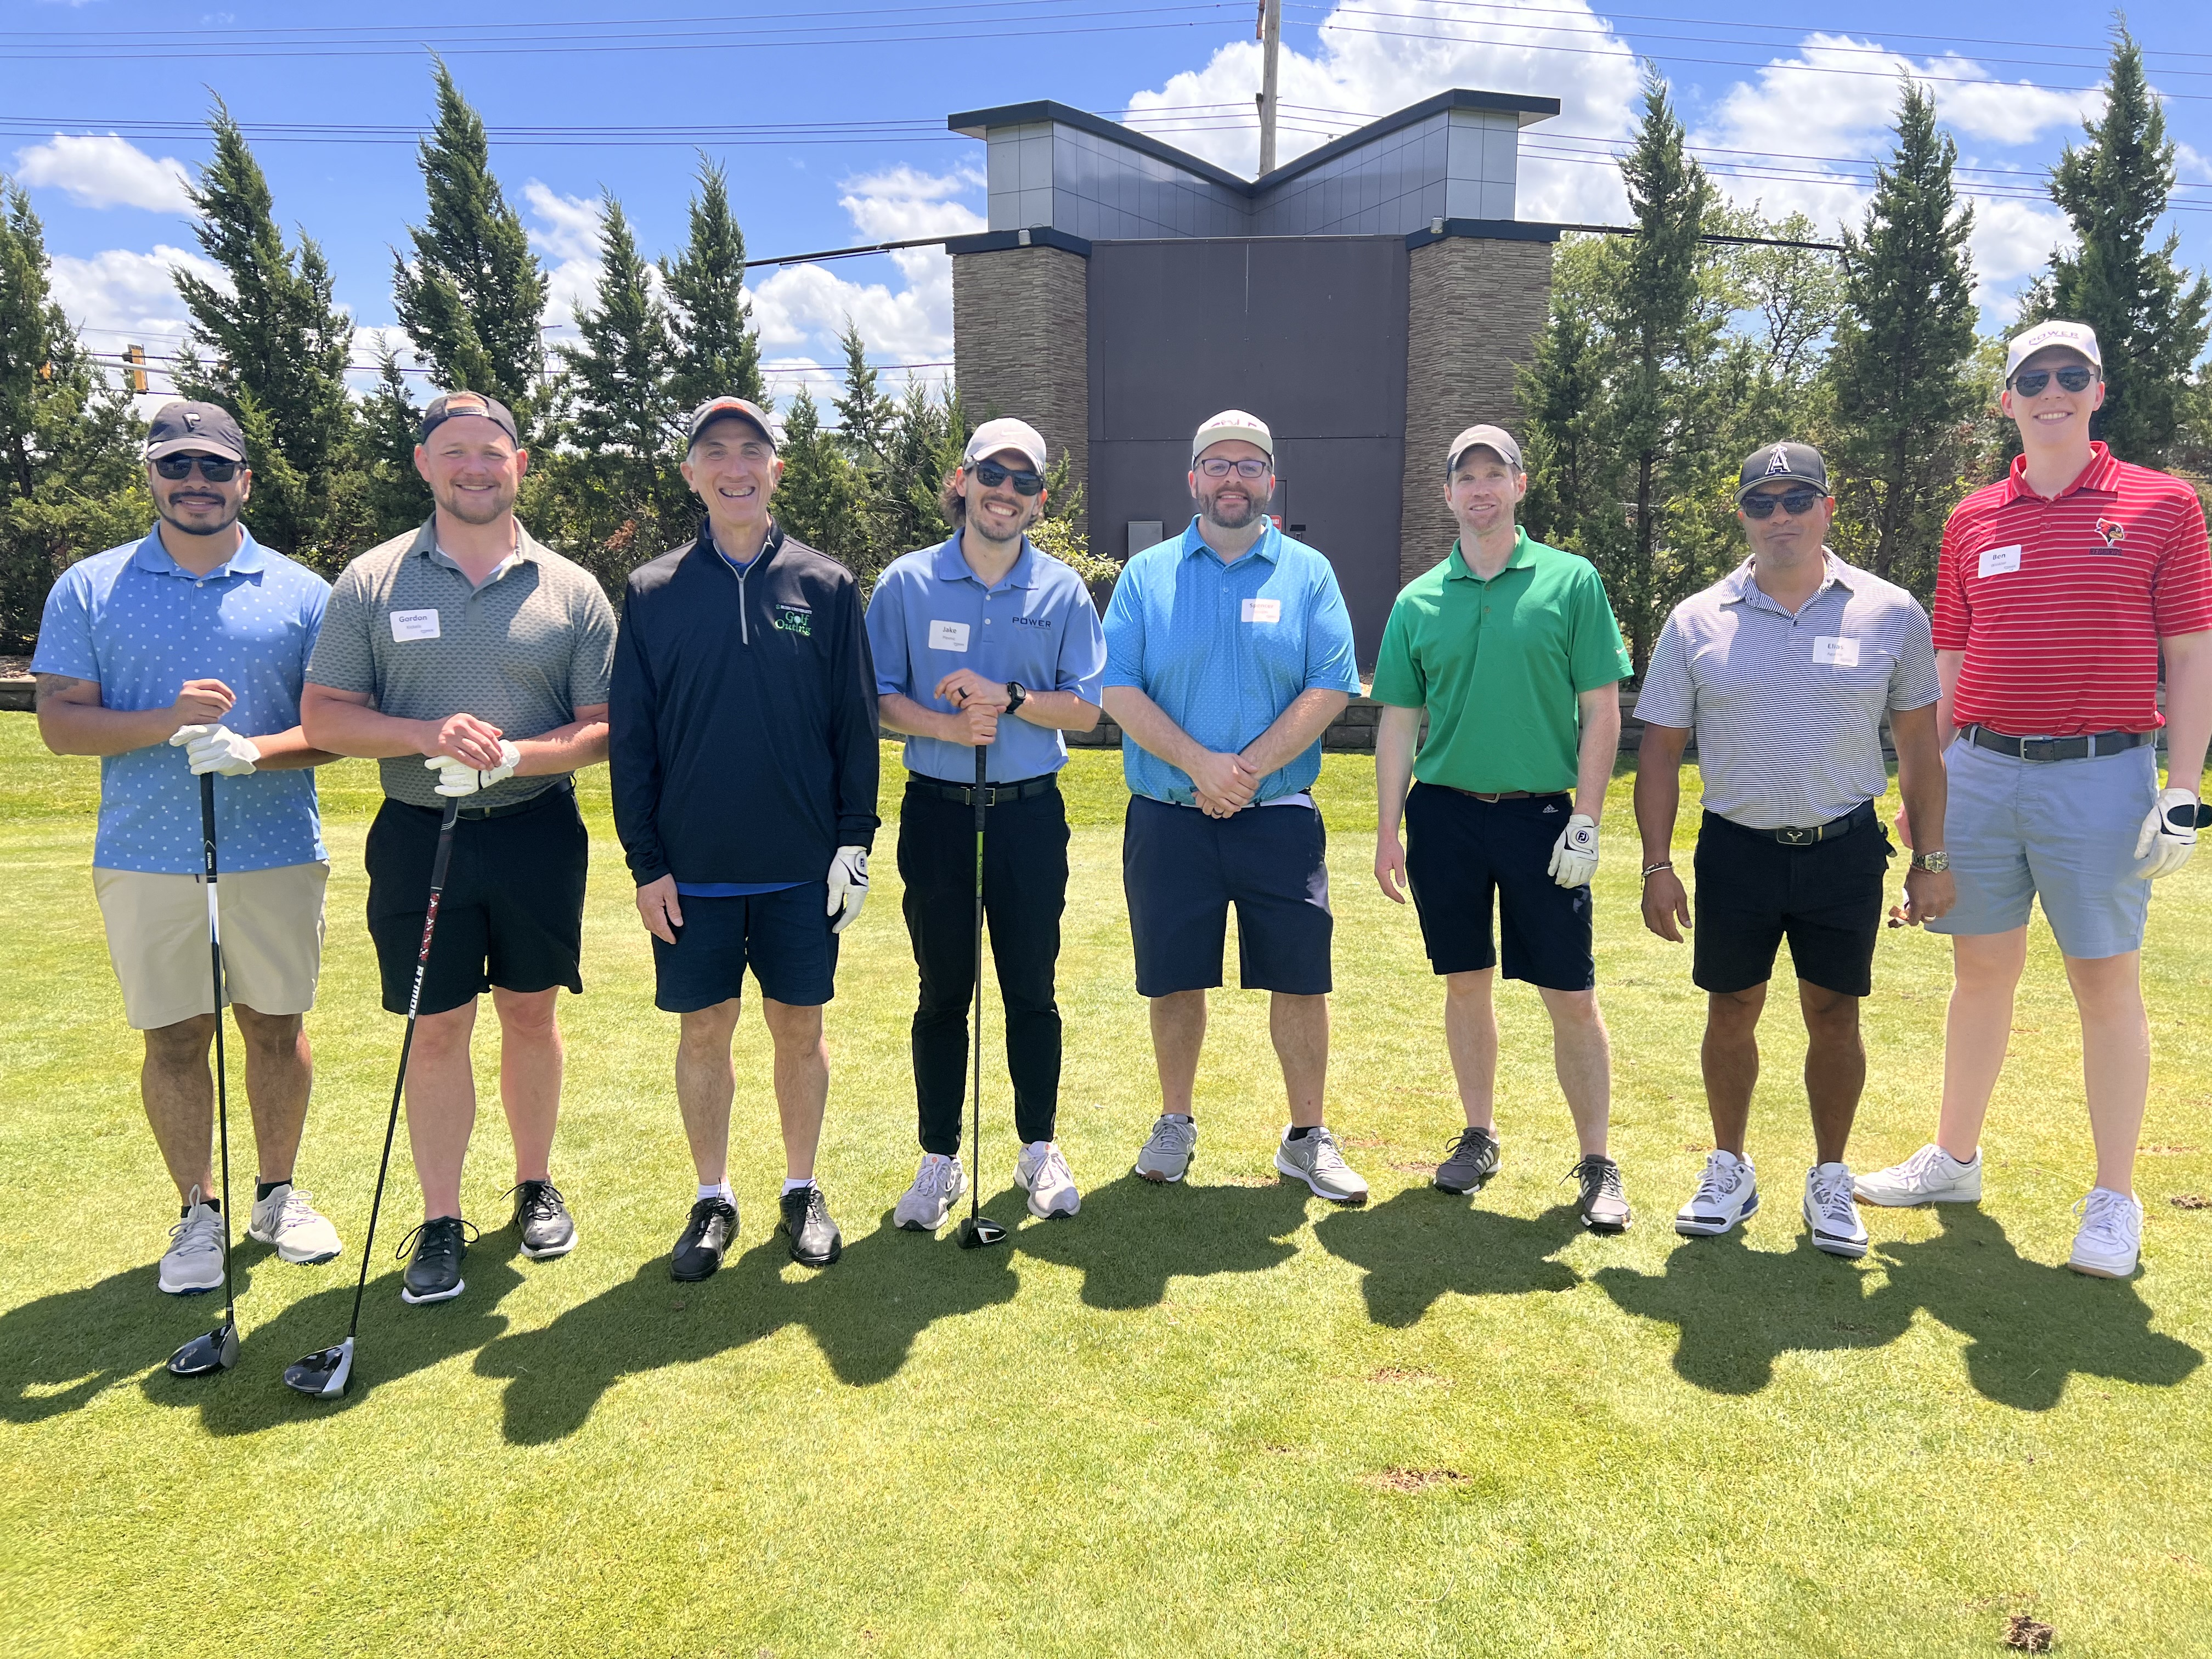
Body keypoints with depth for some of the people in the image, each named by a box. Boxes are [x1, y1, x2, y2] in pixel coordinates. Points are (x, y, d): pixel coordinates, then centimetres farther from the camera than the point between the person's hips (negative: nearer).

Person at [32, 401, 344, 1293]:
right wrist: (165, 722, -18)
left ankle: (278, 1193, 26)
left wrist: (254, 750, -18)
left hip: (277, 855, 0)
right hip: (146, 861, 0)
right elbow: (60, 720, -1)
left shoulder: (302, 594, 4)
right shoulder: (89, 588, 5)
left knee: (277, 1024, 9)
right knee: (173, 1039, 6)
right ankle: (199, 1211, 21)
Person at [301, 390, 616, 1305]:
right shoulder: (371, 581, 2)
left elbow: (603, 727, -1)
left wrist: (514, 755, -19)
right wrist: (428, 735, -18)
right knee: (436, 1031, 4)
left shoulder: (571, 589, 2)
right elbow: (324, 715, -1)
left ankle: (535, 1186, 31)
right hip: (419, 834, 0)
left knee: (530, 1016, 12)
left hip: (538, 833, 1)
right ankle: (441, 1221, 18)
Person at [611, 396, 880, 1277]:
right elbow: (631, 738, 2)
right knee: (704, 1031, 9)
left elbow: (857, 724, 3)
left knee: (800, 1028, 9)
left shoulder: (827, 586, 2)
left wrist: (855, 840, -2)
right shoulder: (652, 592, 2)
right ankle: (713, 1199, 26)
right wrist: (644, 861, -2)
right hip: (692, 871, 0)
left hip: (802, 869, 0)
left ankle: (802, 1190, 27)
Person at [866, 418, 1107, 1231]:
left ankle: (1040, 1148, 26)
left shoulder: (1062, 590, 3)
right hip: (937, 812, 0)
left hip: (1031, 814, 1)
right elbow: (880, 695, 0)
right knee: (942, 993, 8)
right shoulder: (906, 583, 2)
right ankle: (940, 1158, 21)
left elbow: (1085, 708, 0)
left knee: (1032, 991, 9)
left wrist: (1008, 698, -17)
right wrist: (948, 727, -18)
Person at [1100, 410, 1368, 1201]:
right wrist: (1200, 764, -14)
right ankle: (1175, 1125, 26)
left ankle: (1308, 1140, 17)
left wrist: (1250, 768, -14)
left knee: (1300, 979, 2)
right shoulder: (1147, 574, 7)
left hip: (1280, 817, 0)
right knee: (1176, 981, 8)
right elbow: (1118, 690, -2)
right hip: (1167, 819, 1)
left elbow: (1330, 689, -4)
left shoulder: (1308, 573, 6)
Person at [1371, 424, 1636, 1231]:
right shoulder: (1418, 600, 7)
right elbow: (1398, 722, 9)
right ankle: (1479, 1135, 27)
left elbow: (1602, 712, -1)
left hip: (1542, 814, -2)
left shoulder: (1571, 582, 0)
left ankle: (1597, 1164, 14)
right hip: (1445, 812, 2)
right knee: (1466, 984, 11)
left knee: (1572, 998, 1)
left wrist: (1585, 823, -8)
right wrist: (1387, 831, 4)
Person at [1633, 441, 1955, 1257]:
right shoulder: (1697, 621, 0)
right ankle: (1729, 1169, 26)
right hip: (1736, 848, 0)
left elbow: (1920, 745, 6)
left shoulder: (1890, 614, 0)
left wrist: (1930, 860, 4)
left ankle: (1830, 1179, 25)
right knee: (1731, 1010, 8)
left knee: (1834, 1013, 7)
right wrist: (1657, 865, -2)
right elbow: (1660, 747, 2)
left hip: (1846, 848, 0)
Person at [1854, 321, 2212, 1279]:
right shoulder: (1972, 521, 10)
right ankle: (1954, 1161, 26)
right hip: (1979, 771, 3)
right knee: (1979, 972, 12)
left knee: (2107, 984, 3)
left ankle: (2114, 1202, 15)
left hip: (2101, 776, -3)